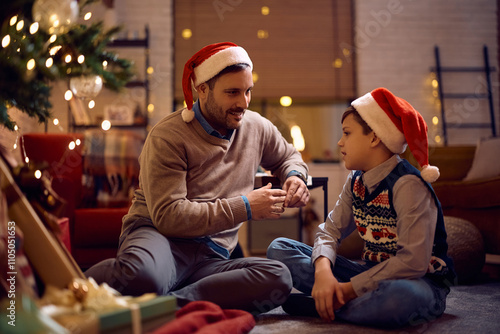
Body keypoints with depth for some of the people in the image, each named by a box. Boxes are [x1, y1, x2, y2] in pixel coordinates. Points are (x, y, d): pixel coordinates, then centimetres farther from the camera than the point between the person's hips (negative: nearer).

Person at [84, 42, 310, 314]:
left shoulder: (257, 127, 13)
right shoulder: (168, 136, -7)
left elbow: (288, 156, 35)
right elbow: (168, 215, -17)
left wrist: (294, 177, 9)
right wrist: (244, 208, -15)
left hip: (210, 257, 6)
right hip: (160, 237, -5)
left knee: (278, 277, -28)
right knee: (143, 276, -44)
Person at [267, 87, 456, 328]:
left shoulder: (408, 185, -20)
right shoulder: (356, 180, 5)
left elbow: (413, 262, -27)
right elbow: (331, 230, 0)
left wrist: (349, 289, -24)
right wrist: (323, 270, -22)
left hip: (420, 281, -6)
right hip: (373, 272, 7)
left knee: (398, 298, -46)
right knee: (279, 248, 0)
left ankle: (322, 305, -20)